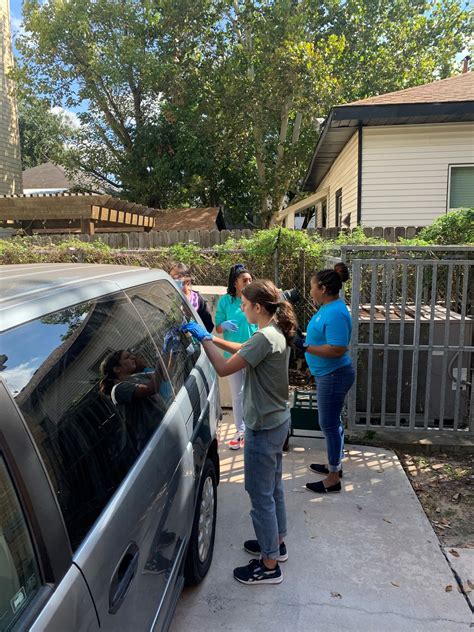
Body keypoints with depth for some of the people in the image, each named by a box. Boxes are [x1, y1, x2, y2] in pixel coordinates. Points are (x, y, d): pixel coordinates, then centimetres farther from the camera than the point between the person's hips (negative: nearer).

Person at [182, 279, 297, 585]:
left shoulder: (265, 337, -26)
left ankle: (269, 566, 21)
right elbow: (244, 350, 17)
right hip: (277, 420, 10)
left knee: (261, 494, 5)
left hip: (264, 427, -10)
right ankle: (277, 543, 42)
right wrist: (211, 338, 11)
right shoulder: (277, 333, 4)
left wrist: (204, 338, -13)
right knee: (273, 487, 24)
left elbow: (224, 368, -26)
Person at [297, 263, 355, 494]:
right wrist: (304, 339, 9)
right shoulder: (328, 308, 7)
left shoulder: (336, 314, -24)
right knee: (332, 422, 21)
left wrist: (305, 346, -26)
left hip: (334, 376, -10)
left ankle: (333, 479, 14)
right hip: (329, 375, 10)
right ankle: (334, 465, 37)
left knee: (329, 424, 0)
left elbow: (337, 350, -29)